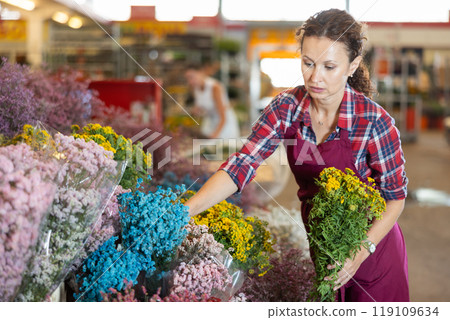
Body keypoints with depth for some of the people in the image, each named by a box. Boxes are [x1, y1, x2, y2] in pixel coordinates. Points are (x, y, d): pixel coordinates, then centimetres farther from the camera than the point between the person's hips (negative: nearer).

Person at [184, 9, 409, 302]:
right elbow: (241, 165, -20)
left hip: (370, 244, -3)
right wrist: (185, 210, -32)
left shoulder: (374, 122, -24)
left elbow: (395, 197, -14)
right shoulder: (287, 107, -15)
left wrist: (360, 252, -25)